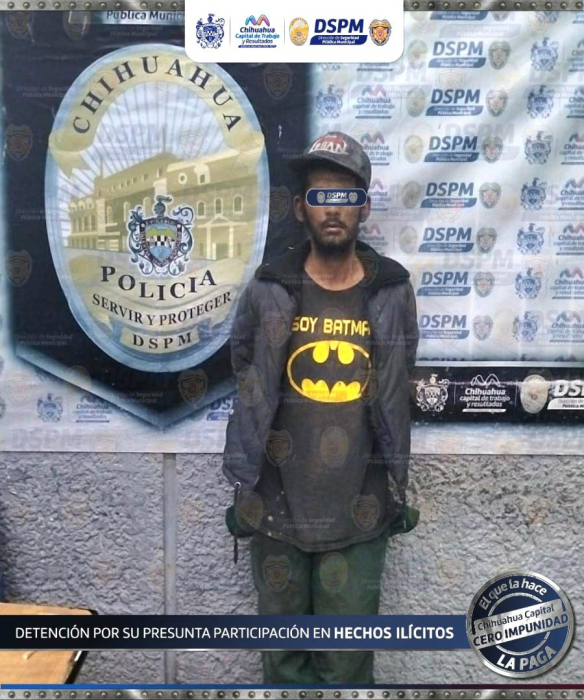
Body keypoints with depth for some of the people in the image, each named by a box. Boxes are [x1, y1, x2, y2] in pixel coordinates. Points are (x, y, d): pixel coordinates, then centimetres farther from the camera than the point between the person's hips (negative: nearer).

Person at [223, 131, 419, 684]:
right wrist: (243, 483, 3)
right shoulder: (267, 293, -5)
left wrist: (395, 489, 8)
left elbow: (395, 400, 5)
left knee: (348, 657, 13)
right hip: (277, 504, 0)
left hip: (358, 510, 0)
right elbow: (249, 393, 2)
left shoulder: (392, 294, -2)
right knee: (284, 649, 18)